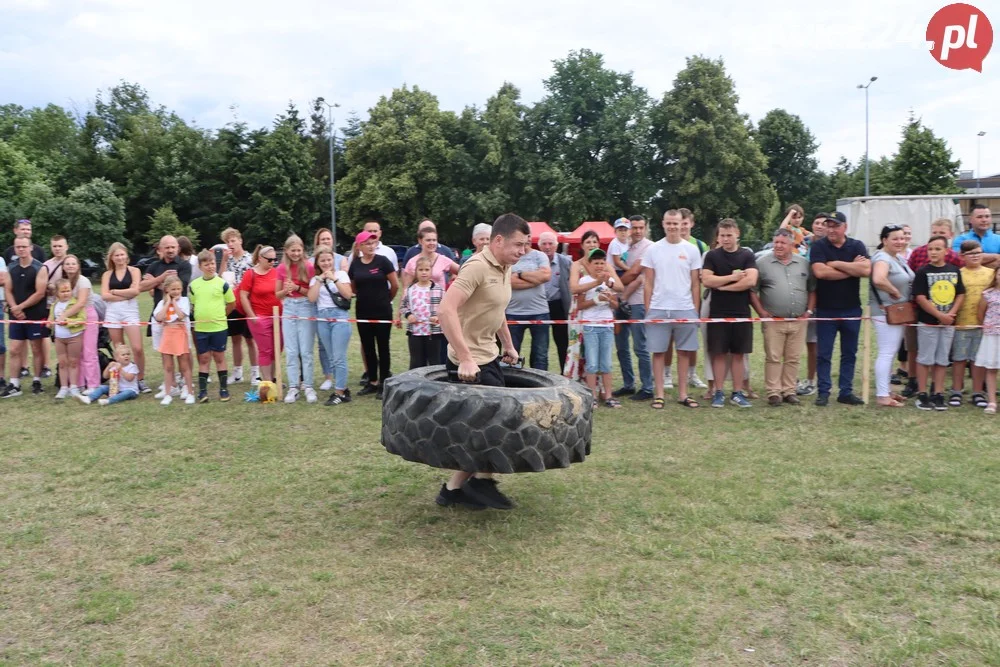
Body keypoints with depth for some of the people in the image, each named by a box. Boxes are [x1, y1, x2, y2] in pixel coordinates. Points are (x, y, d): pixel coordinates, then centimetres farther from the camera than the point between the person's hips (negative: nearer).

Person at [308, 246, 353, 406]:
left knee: (339, 357, -7)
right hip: (322, 319, 4)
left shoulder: (341, 274, 5)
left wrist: (334, 279, -11)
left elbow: (348, 294, -8)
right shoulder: (315, 279, 13)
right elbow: (312, 298, -2)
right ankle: (344, 389, 18)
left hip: (339, 316, -4)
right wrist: (320, 279, -4)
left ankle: (339, 392, -3)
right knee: (332, 358, 8)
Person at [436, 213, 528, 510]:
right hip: (470, 362, -10)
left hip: (489, 357, 10)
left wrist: (508, 345, 24)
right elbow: (446, 310, -29)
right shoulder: (477, 266, -21)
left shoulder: (505, 268, 9)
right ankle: (481, 480, 15)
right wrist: (466, 359, -32)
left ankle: (455, 488, 21)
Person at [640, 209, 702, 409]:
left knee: (684, 351, 5)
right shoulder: (652, 250, 4)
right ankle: (659, 393, 10)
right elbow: (648, 283, 5)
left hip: (685, 310, 1)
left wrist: (696, 311, 2)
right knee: (658, 351, 3)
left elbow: (695, 284, 7)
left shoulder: (691, 250, 5)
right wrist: (647, 310, 0)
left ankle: (682, 393, 14)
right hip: (658, 309, 0)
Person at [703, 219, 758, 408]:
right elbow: (706, 280, -9)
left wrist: (722, 285, -9)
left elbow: (751, 281, -11)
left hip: (741, 313, 1)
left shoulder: (747, 255, 4)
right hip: (718, 313, -1)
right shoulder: (712, 255, 3)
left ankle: (738, 393, 12)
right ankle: (719, 393, 8)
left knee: (738, 354, 6)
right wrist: (732, 277, -9)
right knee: (719, 354, 2)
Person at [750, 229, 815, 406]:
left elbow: (812, 289, 14)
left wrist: (809, 311, 4)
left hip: (798, 321, 3)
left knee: (793, 359, 8)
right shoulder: (762, 263, 0)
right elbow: (752, 290, -1)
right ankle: (774, 393, 6)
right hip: (773, 320, -3)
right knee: (773, 358, -1)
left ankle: (789, 391, 18)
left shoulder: (804, 263, 9)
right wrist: (761, 312, -7)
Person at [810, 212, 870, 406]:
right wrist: (852, 268, -12)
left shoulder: (857, 246, 3)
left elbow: (866, 270, -14)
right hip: (826, 309, -2)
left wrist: (836, 264, -14)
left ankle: (846, 392, 17)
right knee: (823, 354, 2)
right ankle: (823, 392, 10)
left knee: (849, 353, 9)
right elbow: (820, 272, -20)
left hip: (852, 309, 3)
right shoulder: (818, 247, -3)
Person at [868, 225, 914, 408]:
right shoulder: (882, 258, -17)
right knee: (886, 353, -8)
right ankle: (882, 395, -4)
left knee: (891, 353, 15)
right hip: (886, 313, -10)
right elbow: (878, 279, -37)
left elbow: (908, 280, 26)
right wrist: (895, 292, -22)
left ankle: (886, 390, 25)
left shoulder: (900, 258, 13)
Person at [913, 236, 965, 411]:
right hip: (928, 322, -4)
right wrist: (940, 315, -16)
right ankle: (922, 395, 9)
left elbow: (961, 294, 6)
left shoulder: (954, 270, 5)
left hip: (949, 323, 4)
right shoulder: (923, 272, -7)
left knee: (942, 360, 9)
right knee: (925, 359, 2)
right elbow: (920, 298, -12)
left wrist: (951, 314, -9)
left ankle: (938, 395, 17)